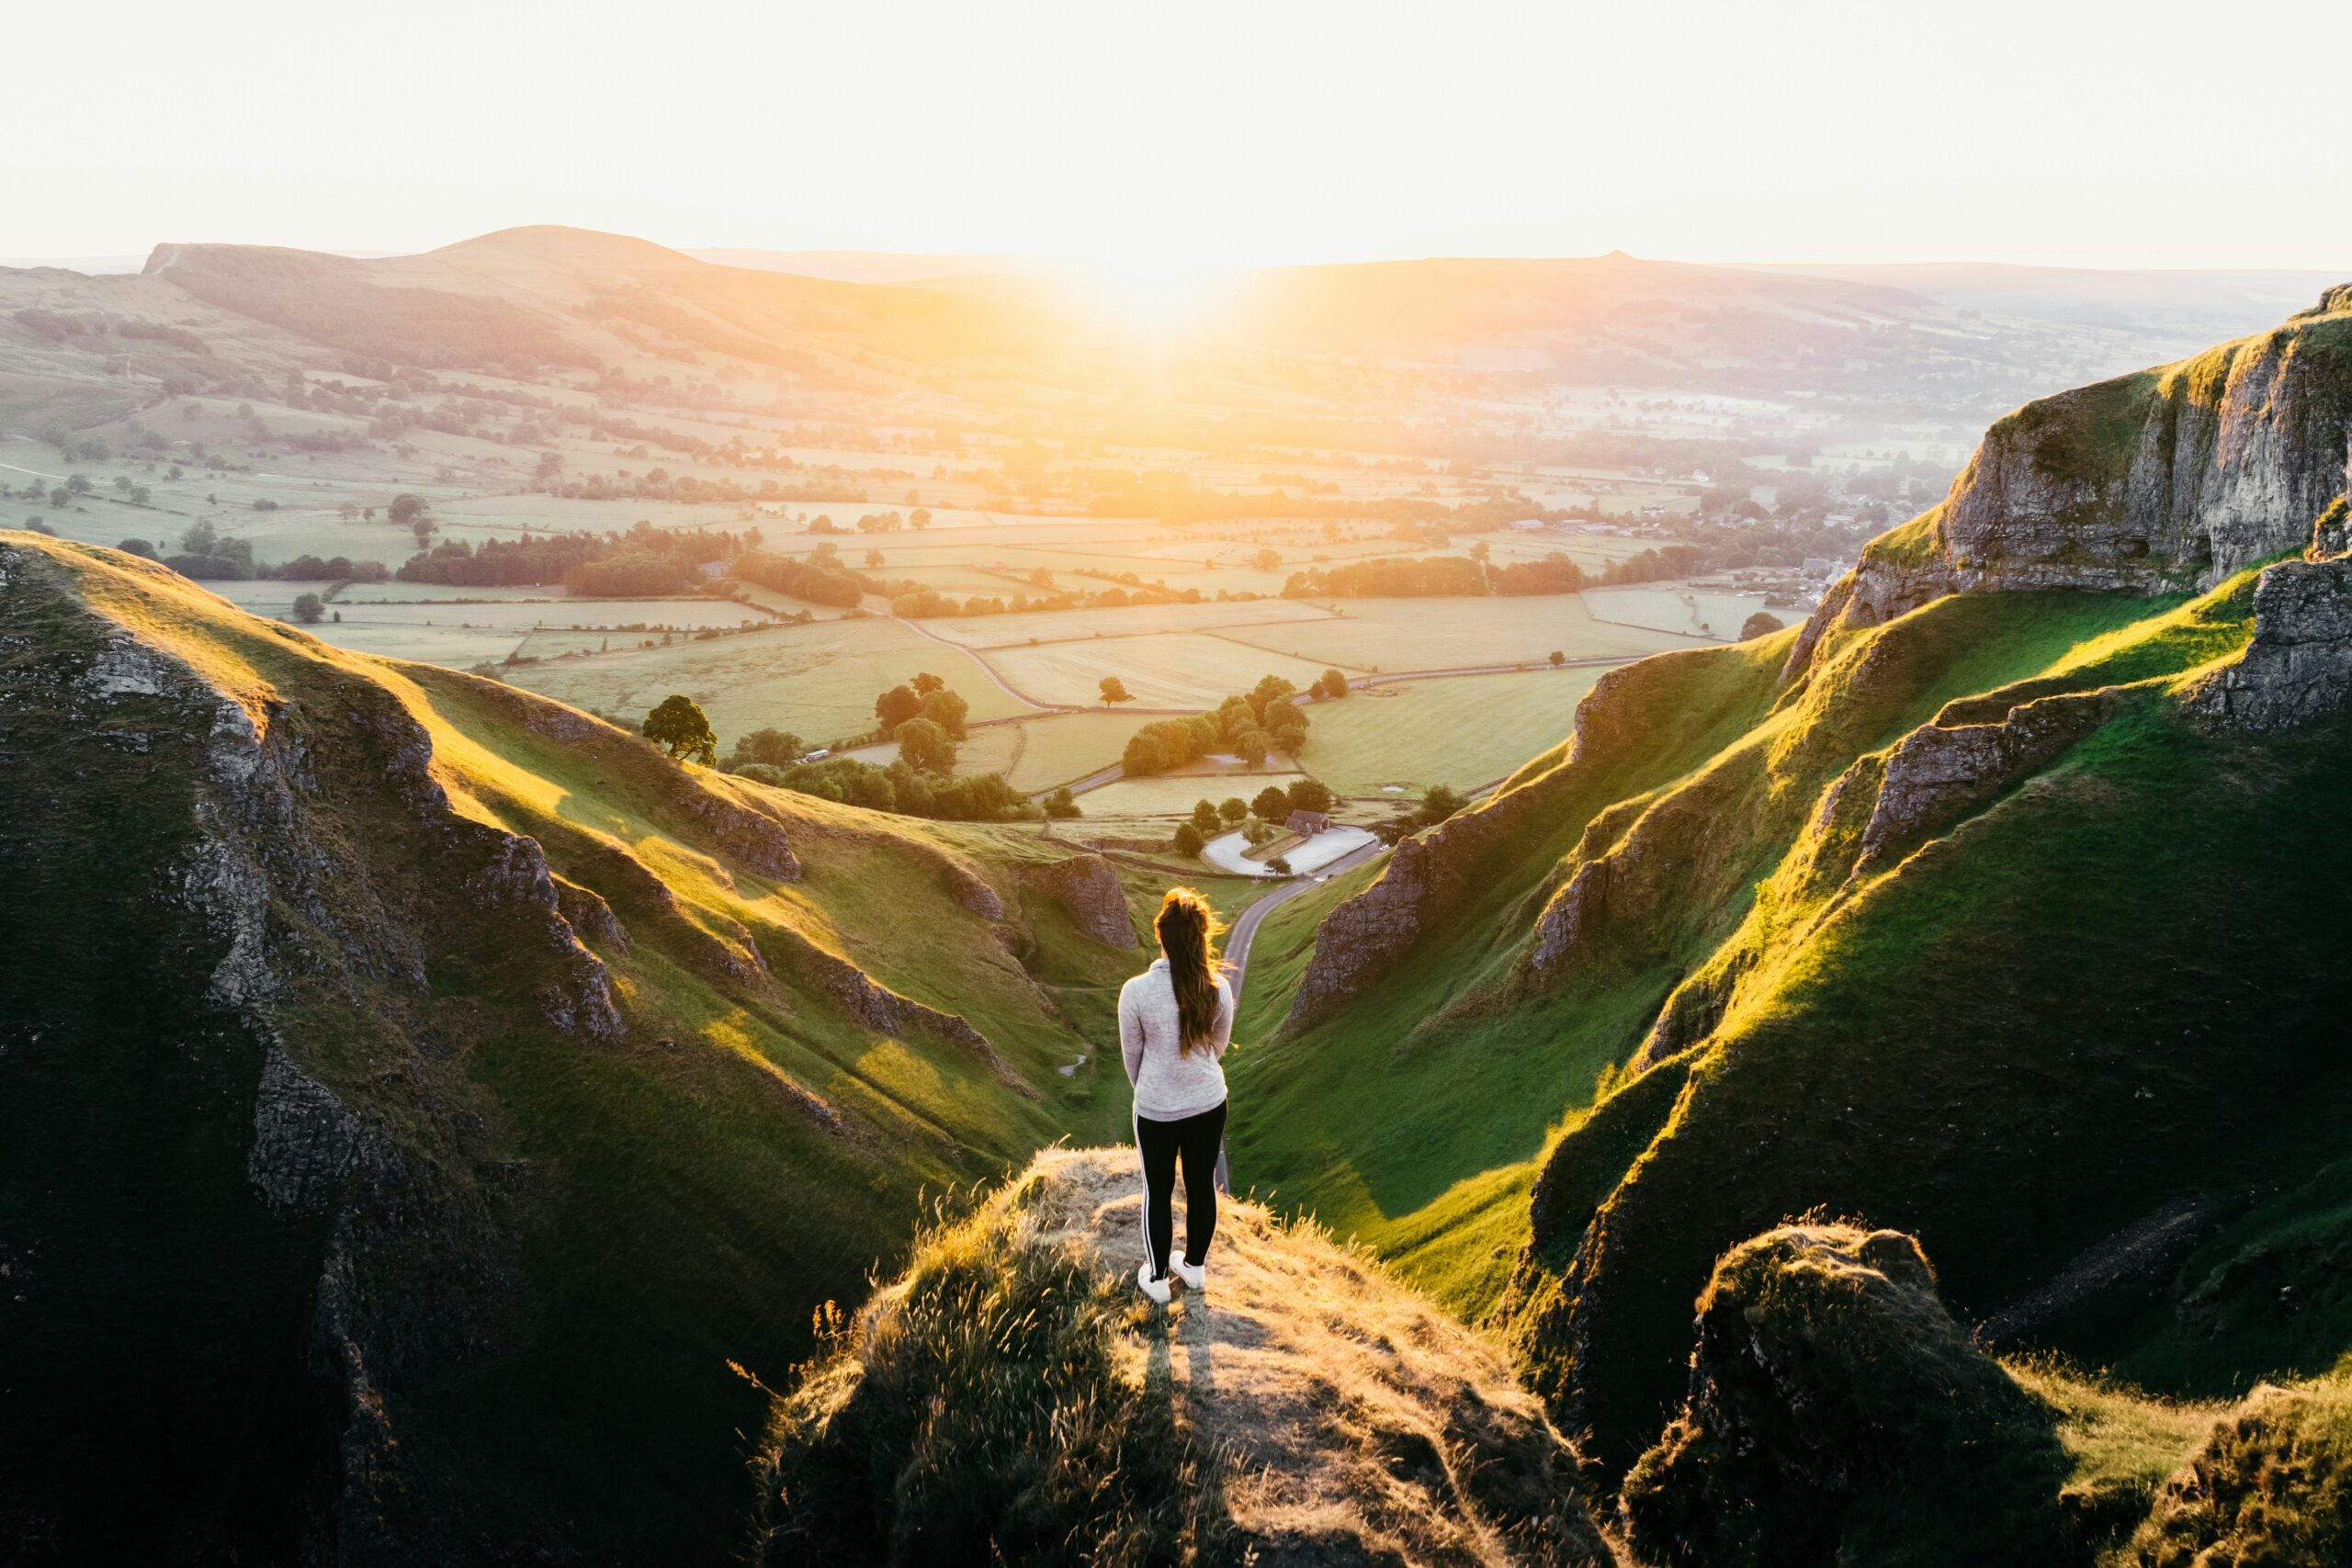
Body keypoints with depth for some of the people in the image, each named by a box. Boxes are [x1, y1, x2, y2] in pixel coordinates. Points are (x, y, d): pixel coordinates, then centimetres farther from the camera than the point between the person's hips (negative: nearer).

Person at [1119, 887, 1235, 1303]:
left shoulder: (1136, 991, -22)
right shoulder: (1218, 988, -15)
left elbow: (1132, 1053, -6)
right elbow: (1219, 1046, 3)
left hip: (1156, 1108, -2)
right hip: (1208, 1103, 2)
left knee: (1158, 1192, 16)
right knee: (1201, 1186, 21)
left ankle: (1157, 1278, 32)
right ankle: (1195, 1267, 39)